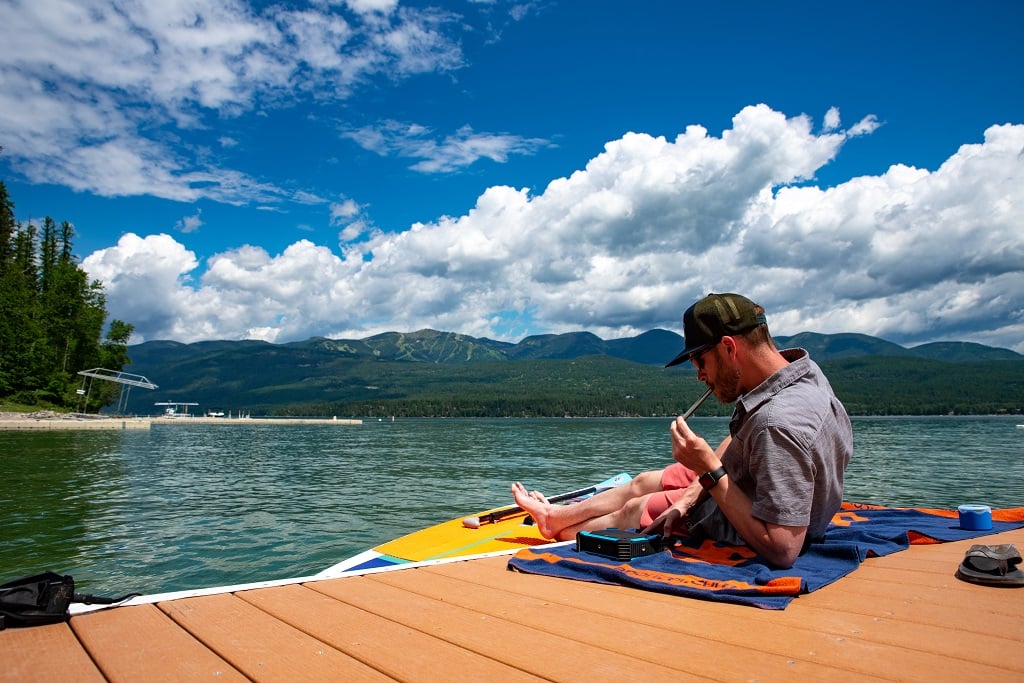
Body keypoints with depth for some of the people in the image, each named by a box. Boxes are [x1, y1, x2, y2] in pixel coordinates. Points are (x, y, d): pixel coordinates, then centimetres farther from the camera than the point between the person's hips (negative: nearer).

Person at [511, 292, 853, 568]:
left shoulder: (779, 424, -40)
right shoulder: (796, 366, -10)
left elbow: (781, 550, -40)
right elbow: (738, 440, 0)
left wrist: (710, 470, -34)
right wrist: (692, 494, -9)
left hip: (745, 532, -8)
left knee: (632, 509, 11)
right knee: (642, 483, 19)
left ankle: (560, 529, 42)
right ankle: (554, 515, 43)